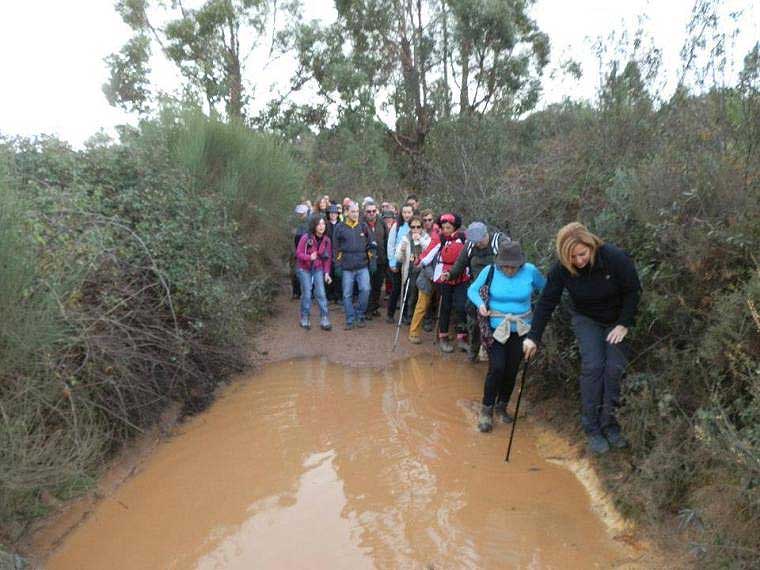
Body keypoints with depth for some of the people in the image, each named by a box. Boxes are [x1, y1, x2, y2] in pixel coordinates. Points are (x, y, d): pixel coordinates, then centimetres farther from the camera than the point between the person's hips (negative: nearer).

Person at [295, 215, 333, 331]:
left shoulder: (326, 240, -4)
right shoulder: (305, 238, -16)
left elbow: (328, 258, 3)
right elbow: (298, 253, -12)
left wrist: (327, 273, -3)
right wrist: (309, 257, -31)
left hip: (318, 269, 2)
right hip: (305, 269, -2)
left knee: (321, 293, -6)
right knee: (306, 294, 0)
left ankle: (324, 319, -1)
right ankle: (305, 318, 16)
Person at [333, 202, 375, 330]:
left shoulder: (363, 226, 7)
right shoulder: (340, 227, 3)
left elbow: (370, 245, 11)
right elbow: (337, 248, 5)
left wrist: (372, 260, 4)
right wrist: (337, 265, 1)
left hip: (363, 266, 1)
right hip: (346, 267, -1)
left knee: (365, 289, -12)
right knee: (347, 294, 2)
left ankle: (360, 316, 7)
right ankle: (350, 320, 13)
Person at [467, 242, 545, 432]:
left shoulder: (530, 271, -11)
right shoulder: (489, 271, -13)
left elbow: (546, 289, 8)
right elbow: (472, 290, 1)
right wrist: (480, 304, -18)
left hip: (520, 330, 2)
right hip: (496, 329, -2)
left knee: (511, 370, 10)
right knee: (497, 368, -10)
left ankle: (502, 406, 32)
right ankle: (486, 410, 9)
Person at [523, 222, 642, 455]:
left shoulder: (615, 257, -27)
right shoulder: (561, 269, -22)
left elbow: (633, 291, -14)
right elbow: (546, 302, -16)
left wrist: (624, 324, -17)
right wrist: (533, 337, -17)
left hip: (616, 320, 0)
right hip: (586, 319, 0)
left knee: (614, 368, -8)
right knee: (593, 366, -13)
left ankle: (609, 424, 7)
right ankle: (592, 428, -5)